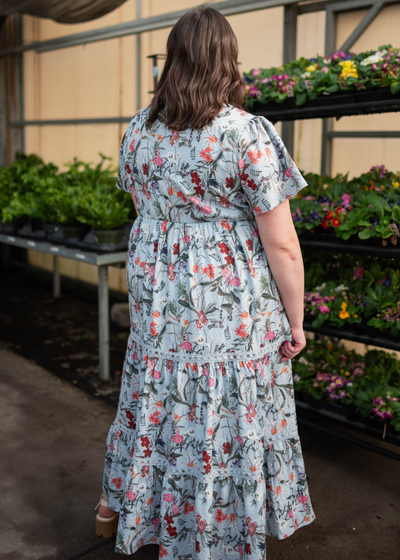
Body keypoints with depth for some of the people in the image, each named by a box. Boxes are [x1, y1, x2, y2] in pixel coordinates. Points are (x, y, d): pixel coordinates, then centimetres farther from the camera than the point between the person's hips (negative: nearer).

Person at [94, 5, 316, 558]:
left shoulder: (139, 129, 3)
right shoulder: (250, 133, -15)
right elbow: (281, 246, -14)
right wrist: (295, 320, -4)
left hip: (155, 300, 6)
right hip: (230, 309, -5)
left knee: (155, 401, 23)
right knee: (223, 417, 10)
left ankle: (117, 502, 44)